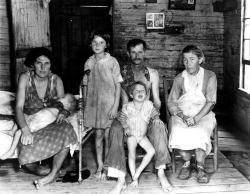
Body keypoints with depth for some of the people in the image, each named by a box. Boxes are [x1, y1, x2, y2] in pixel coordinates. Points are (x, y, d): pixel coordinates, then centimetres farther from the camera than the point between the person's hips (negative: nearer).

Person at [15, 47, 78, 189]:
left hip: (51, 123, 2)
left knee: (67, 130, -35)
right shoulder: (25, 78, -6)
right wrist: (25, 129, -30)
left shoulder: (56, 80, 0)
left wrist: (63, 113, -23)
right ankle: (53, 174, -6)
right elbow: (19, 107, -13)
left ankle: (52, 174, -25)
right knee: (25, 158, -31)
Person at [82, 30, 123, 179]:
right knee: (98, 135, 10)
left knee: (107, 136, 1)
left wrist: (115, 106, -11)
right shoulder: (88, 63, 5)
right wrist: (85, 106, 9)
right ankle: (100, 166, 20)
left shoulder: (112, 61, -5)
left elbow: (118, 85, -6)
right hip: (93, 104, 3)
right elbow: (86, 85, 11)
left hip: (108, 104, -3)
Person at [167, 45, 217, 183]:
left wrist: (196, 118, -20)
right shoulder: (179, 78, 9)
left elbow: (210, 102, -5)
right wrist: (182, 116, -15)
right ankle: (187, 162, -9)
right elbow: (171, 103, 6)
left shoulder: (209, 76, 3)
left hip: (203, 114, -1)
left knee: (200, 132, -33)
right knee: (178, 131, -30)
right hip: (181, 114, 2)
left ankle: (200, 166, -15)